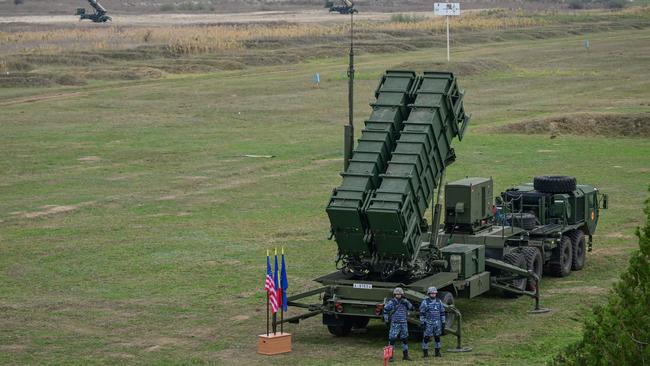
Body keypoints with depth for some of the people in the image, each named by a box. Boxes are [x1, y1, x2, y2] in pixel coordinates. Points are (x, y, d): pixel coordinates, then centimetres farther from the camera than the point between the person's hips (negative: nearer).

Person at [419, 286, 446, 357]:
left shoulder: (439, 302, 5)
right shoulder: (425, 302, -7)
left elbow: (442, 313, 10)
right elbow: (422, 313, -6)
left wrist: (443, 323, 6)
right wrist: (422, 323, -11)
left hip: (437, 323, 4)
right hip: (428, 323, -4)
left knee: (437, 337, 7)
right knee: (426, 337, -3)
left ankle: (437, 352, 15)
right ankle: (425, 353, 4)